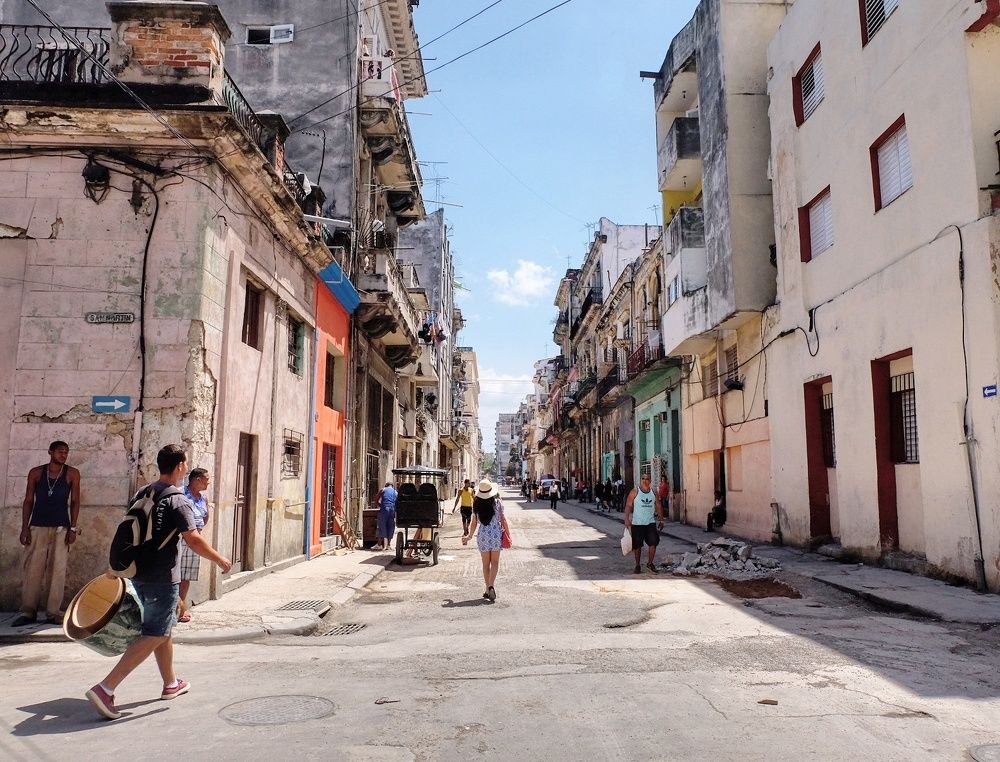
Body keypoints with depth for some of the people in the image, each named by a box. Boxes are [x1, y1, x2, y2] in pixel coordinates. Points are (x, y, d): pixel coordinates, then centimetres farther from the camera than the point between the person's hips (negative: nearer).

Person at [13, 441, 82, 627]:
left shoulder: (72, 474, 4)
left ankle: (53, 613, 0)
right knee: (32, 568, -2)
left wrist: (73, 528, -4)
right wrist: (24, 527, -1)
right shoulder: (36, 472, 6)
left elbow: (75, 502, 3)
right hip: (37, 526, 1)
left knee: (57, 569, -3)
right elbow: (28, 501, 7)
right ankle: (28, 612, 4)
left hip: (61, 528, -1)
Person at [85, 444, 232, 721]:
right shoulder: (177, 500, -16)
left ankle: (170, 684, 33)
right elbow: (193, 540, -19)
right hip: (162, 579, -9)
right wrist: (220, 560, -6)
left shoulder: (142, 494, 8)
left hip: (139, 574, 9)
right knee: (154, 636, -3)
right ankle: (105, 689, -11)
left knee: (164, 628, 20)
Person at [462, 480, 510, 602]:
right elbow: (503, 519, -2)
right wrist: (508, 533, 8)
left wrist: (469, 536, 17)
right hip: (496, 533, -1)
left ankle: (488, 590, 16)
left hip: (482, 535, 1)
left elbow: (474, 523, 2)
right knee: (495, 562, 6)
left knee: (486, 564, 12)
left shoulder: (476, 505, -3)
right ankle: (491, 586, -14)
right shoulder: (497, 502, -6)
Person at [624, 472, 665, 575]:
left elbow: (658, 506, 14)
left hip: (650, 523, 3)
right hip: (637, 523, -3)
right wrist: (627, 519, -17)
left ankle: (650, 563, 11)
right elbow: (628, 506, -7)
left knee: (653, 543, -5)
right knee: (637, 545, 4)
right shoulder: (635, 492, -4)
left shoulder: (653, 492, 8)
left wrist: (661, 520, 10)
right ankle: (638, 565, 17)